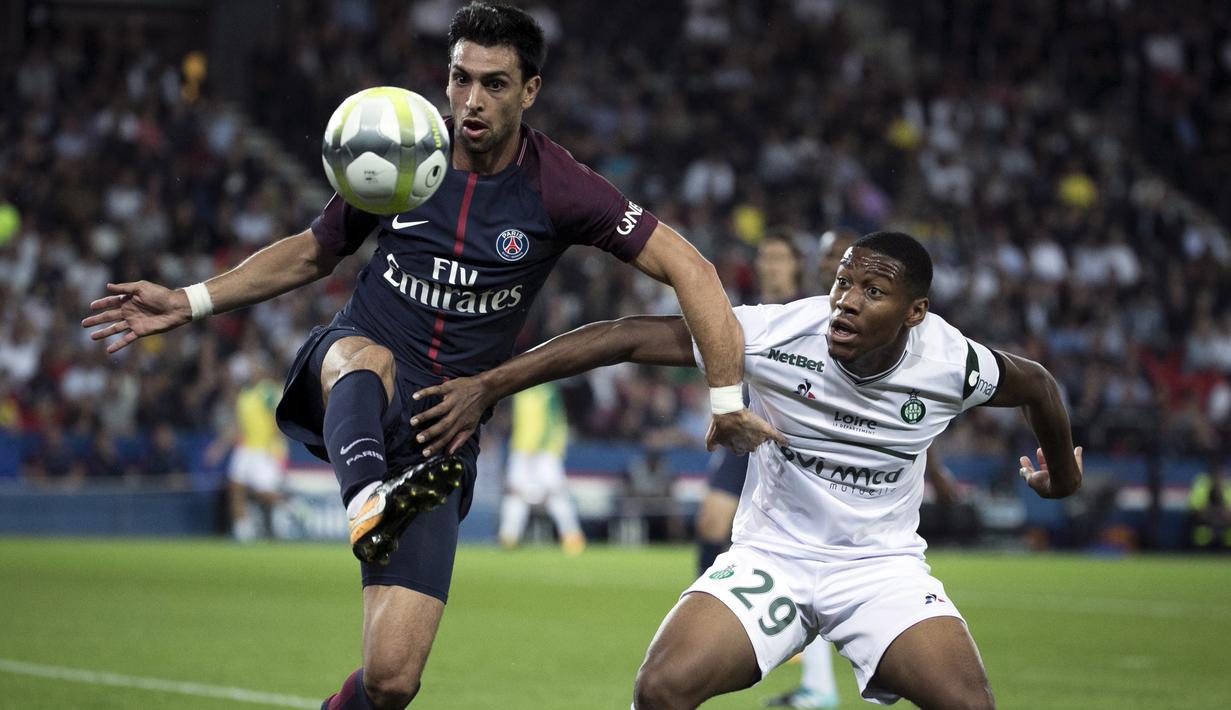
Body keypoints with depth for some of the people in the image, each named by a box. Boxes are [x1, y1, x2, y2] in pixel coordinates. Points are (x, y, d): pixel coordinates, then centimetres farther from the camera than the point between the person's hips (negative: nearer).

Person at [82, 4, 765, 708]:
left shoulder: (559, 188, -7)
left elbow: (689, 269, -6)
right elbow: (312, 253, 17)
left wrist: (727, 400, -15)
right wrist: (188, 301, 9)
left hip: (439, 436, -1)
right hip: (342, 373, 1)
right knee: (368, 358, -40)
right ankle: (367, 504, -68)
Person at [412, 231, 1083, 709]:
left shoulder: (951, 362, -14)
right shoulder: (777, 333, -20)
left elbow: (1036, 384, 9)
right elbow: (630, 337, -21)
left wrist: (1062, 472, 29)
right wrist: (487, 386, -26)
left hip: (883, 566, 1)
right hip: (769, 556, 0)